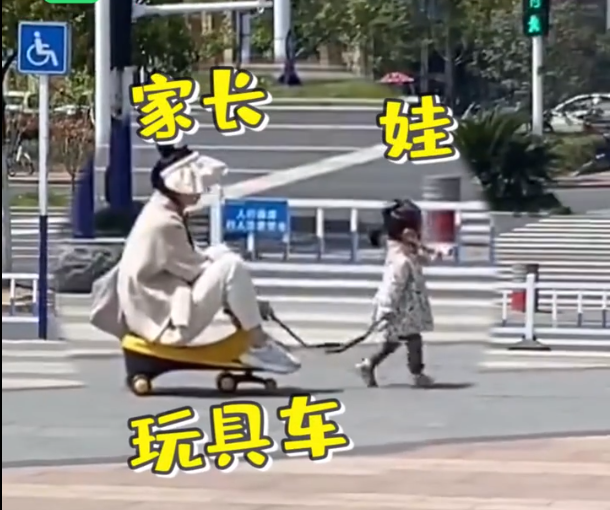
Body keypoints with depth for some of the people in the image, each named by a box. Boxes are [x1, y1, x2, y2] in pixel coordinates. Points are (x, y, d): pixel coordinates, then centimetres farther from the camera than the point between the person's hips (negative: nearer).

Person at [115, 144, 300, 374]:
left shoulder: (163, 214, 11)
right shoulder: (163, 222, -21)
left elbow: (194, 260, 17)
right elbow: (195, 270, -15)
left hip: (164, 307, 11)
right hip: (169, 324, -11)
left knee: (221, 255, 16)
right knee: (231, 267, -18)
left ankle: (248, 340, 9)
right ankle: (258, 346, -8)